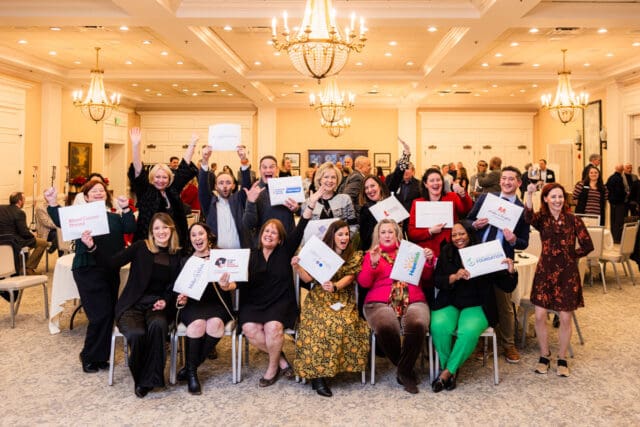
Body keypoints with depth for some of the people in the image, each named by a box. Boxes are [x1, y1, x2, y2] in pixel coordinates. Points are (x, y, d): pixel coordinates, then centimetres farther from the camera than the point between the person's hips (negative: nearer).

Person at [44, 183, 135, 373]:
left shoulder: (114, 218, 16)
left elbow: (130, 228, -1)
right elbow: (61, 222, -15)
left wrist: (125, 209, -14)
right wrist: (53, 204, -32)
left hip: (112, 270, 5)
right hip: (88, 270, -5)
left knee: (109, 314, 8)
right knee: (101, 314, -9)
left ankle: (100, 356, 25)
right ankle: (89, 357, 11)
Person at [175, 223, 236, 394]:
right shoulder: (185, 260, 14)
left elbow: (233, 283, -1)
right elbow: (180, 288, 13)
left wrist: (227, 286, -25)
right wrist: (181, 299, -10)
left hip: (216, 303, 0)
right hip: (192, 304, 1)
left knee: (215, 323, -32)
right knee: (198, 323, -31)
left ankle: (190, 367, -13)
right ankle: (191, 373, -16)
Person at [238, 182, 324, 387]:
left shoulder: (285, 251, 6)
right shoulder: (251, 254, 11)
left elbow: (299, 229, -2)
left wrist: (311, 203, -11)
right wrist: (250, 202, -7)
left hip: (281, 302, -2)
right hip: (253, 303, 2)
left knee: (273, 326, -32)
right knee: (249, 329, -28)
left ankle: (273, 367, -3)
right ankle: (280, 358, -3)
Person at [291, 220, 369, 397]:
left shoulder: (355, 256, 11)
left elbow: (349, 277, -4)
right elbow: (308, 278, 8)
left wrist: (335, 286, -25)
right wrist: (297, 268, -13)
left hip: (343, 300, 1)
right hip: (318, 298, -1)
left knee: (345, 323, -31)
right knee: (325, 323, -32)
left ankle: (318, 371, -21)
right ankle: (318, 375, -25)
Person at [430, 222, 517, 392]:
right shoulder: (446, 253, 8)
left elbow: (506, 287, -1)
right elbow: (437, 281, -1)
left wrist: (510, 271, -21)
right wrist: (455, 277, -19)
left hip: (476, 306, -2)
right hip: (449, 304, 2)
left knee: (469, 331, -32)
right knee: (439, 327, -28)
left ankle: (447, 372, -11)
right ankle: (451, 370, -4)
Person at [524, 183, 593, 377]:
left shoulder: (573, 219, -2)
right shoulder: (541, 219, -1)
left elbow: (587, 246, 1)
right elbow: (528, 217, -26)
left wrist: (570, 255, 4)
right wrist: (529, 194, -38)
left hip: (567, 273, 0)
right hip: (545, 271, 0)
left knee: (565, 317, 4)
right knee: (540, 315, -2)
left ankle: (562, 358, 24)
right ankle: (544, 355, 19)